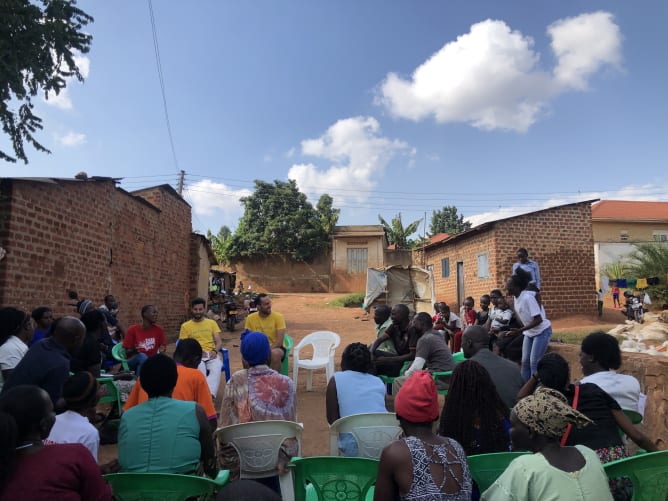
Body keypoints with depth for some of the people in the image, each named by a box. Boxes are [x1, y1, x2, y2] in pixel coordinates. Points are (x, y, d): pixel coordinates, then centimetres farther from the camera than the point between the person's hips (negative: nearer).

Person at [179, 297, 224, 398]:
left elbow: (219, 341, 10)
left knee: (216, 368, -35)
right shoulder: (185, 326, 11)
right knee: (201, 368, -38)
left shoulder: (212, 323, 15)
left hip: (211, 354, 1)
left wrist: (215, 351, -12)